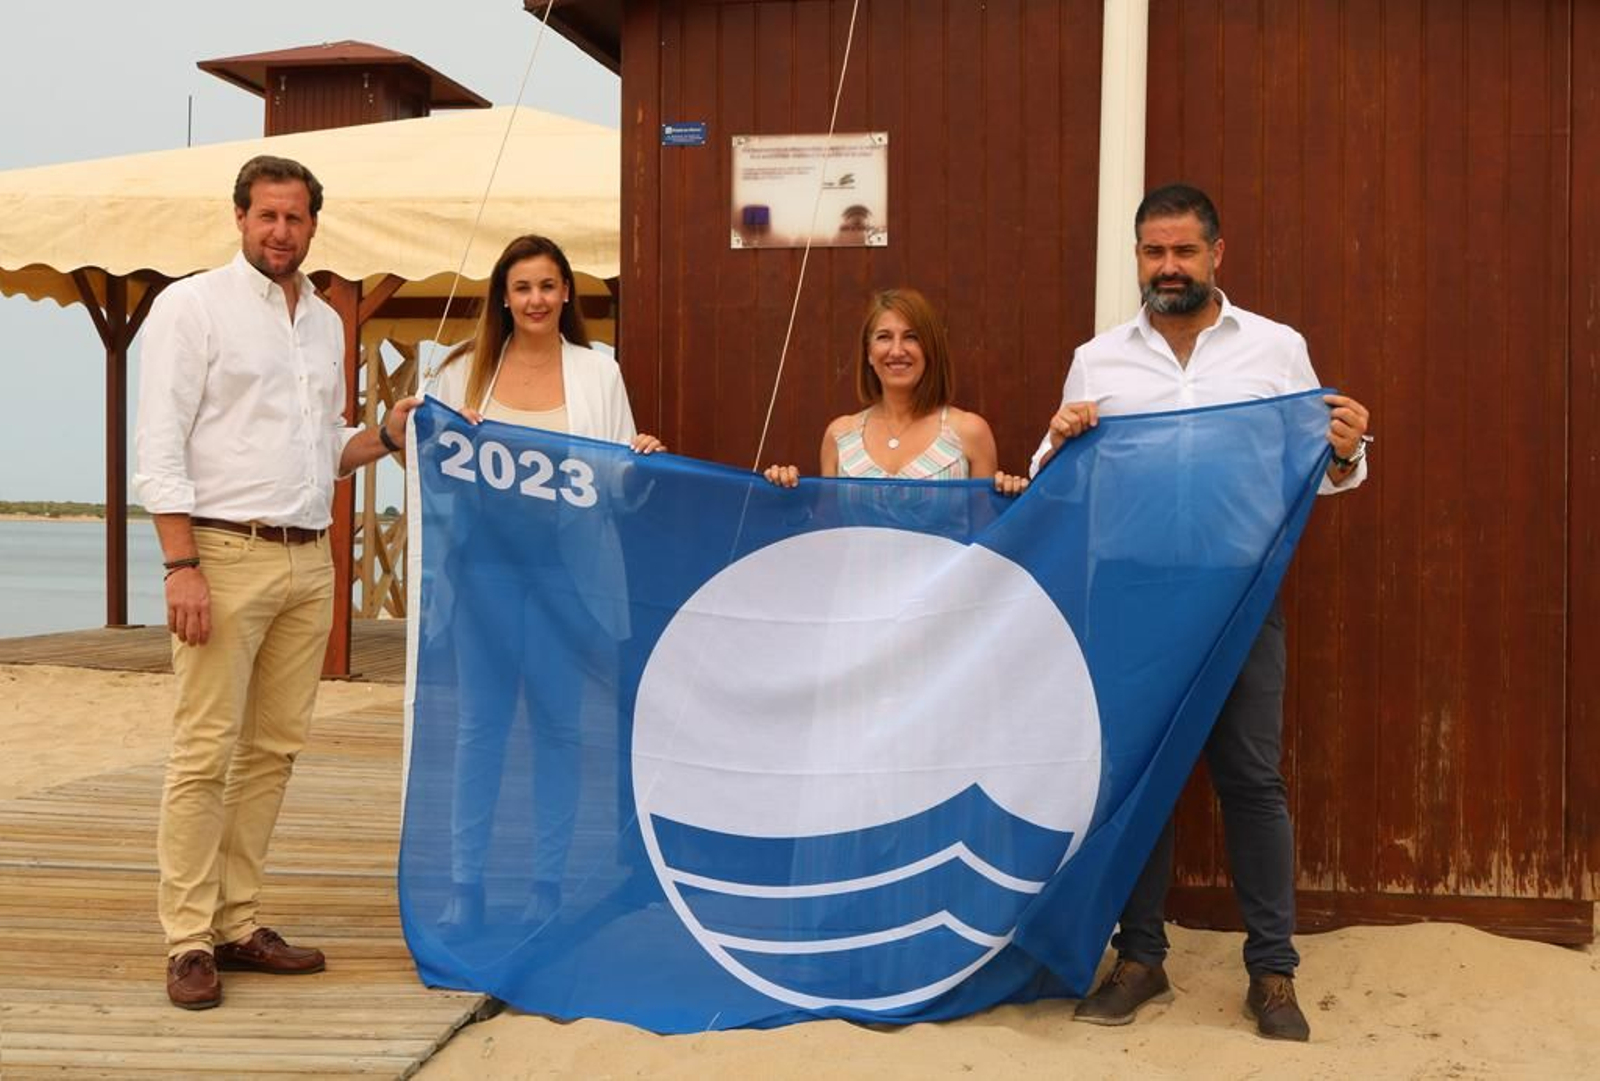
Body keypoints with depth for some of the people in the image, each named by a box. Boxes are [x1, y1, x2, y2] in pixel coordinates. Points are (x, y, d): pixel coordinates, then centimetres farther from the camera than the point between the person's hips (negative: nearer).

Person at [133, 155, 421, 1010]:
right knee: (206, 751, -6)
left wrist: (387, 436, 4)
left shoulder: (326, 322, 17)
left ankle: (237, 924, 16)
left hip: (309, 561, 6)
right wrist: (182, 564, -16)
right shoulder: (192, 306, -1)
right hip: (226, 554, -6)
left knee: (274, 749, 8)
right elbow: (159, 448, -8)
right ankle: (188, 942, 0)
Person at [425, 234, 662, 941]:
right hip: (487, 561, 0)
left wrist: (643, 459, -12)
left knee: (558, 723, 4)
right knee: (480, 722, 4)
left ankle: (547, 888, 15)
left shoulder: (599, 372, 7)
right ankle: (465, 888, 12)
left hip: (566, 563, 0)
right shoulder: (465, 371, 7)